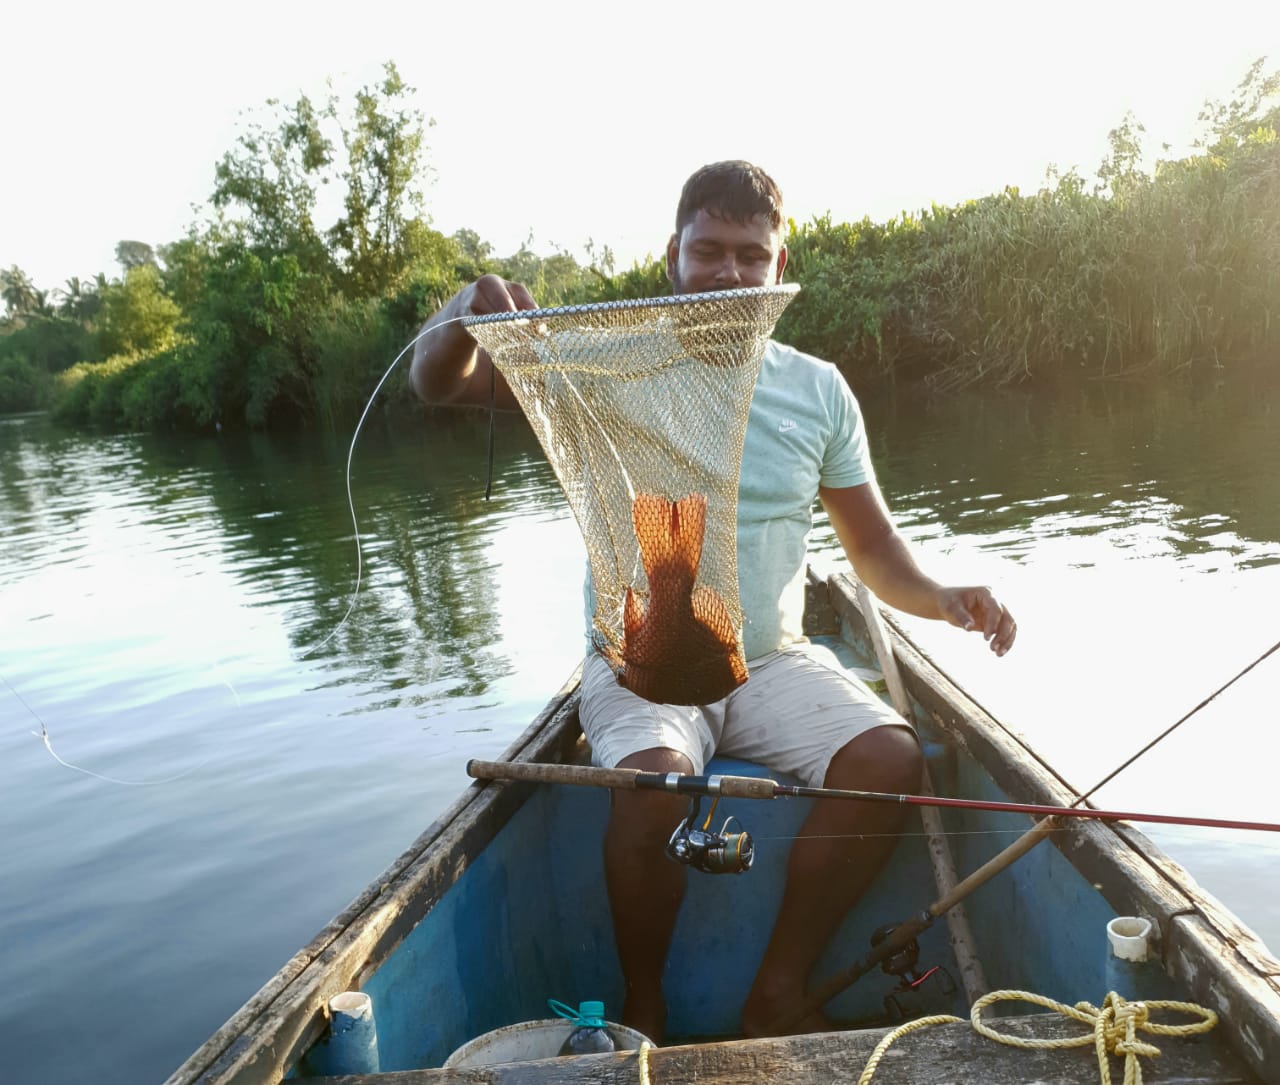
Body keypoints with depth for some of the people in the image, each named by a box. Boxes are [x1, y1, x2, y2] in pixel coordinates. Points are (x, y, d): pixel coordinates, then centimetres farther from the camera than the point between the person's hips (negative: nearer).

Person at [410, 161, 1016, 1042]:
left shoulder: (818, 390, 7)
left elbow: (875, 549, 9)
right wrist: (468, 316, -32)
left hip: (774, 662, 3)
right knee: (655, 784, -32)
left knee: (891, 758, -22)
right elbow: (438, 382, -10)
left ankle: (778, 991, -1)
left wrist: (942, 599, -12)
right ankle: (645, 1010, -2)